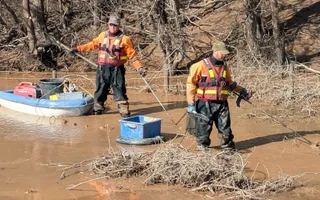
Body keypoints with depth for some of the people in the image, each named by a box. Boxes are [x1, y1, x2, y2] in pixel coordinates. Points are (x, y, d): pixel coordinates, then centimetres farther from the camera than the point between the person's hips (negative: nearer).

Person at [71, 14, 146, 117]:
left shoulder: (124, 39, -3)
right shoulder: (103, 35, 9)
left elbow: (132, 55, -3)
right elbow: (92, 44, 22)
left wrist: (139, 68, -10)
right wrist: (79, 48, 20)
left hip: (116, 70, -4)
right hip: (102, 69, 4)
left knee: (119, 91, -5)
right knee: (100, 90, 13)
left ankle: (124, 111, -1)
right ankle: (97, 108, 26)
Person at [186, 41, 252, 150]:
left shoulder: (225, 67, 10)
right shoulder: (202, 65, -8)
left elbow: (229, 83, 26)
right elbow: (191, 83, -5)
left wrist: (241, 91, 17)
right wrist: (191, 103, -7)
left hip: (222, 104, 4)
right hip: (205, 104, -4)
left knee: (225, 128, 5)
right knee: (204, 128, 4)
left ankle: (228, 147, 17)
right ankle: (203, 148, 21)